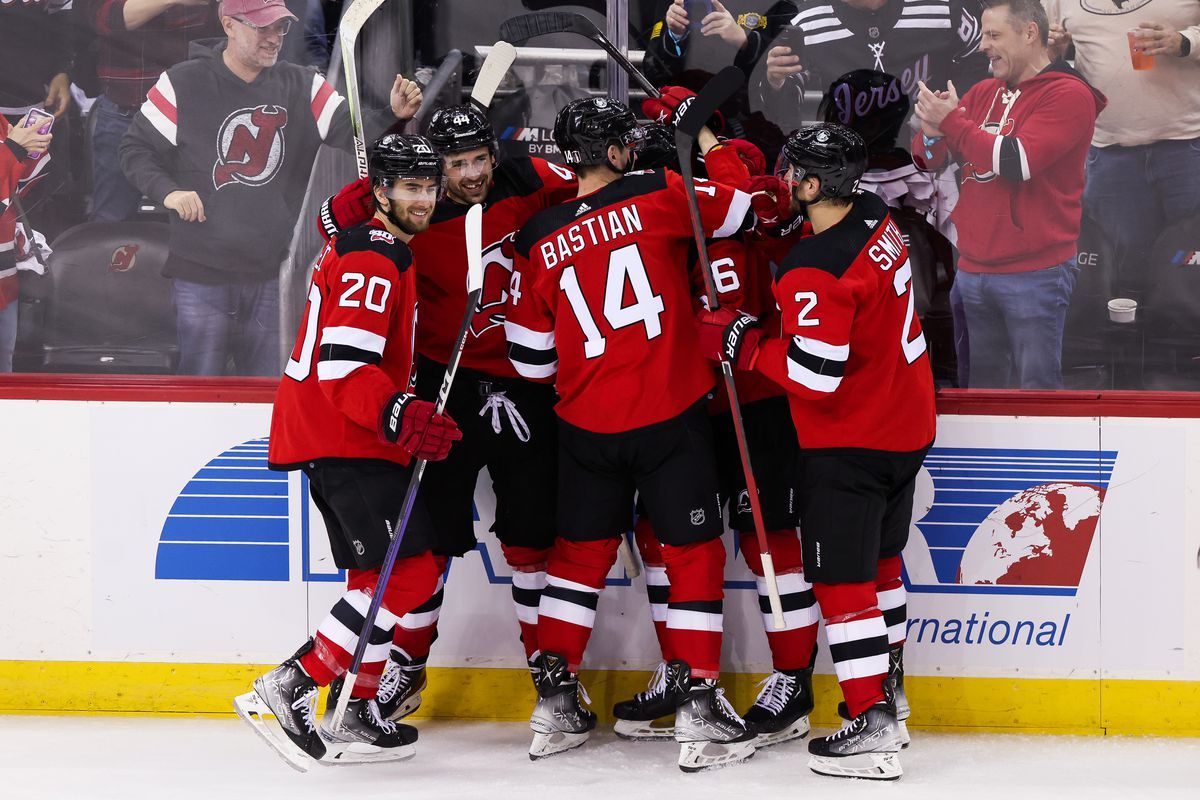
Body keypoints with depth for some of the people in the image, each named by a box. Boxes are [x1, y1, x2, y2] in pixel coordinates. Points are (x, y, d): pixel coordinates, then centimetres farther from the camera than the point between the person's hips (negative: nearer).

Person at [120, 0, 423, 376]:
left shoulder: (302, 87, 5)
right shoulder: (184, 85, -4)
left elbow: (355, 136, -2)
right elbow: (136, 148, 4)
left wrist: (394, 116, -21)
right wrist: (167, 191, -12)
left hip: (271, 276, 3)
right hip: (201, 273, -3)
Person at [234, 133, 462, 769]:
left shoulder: (376, 247, 17)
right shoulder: (374, 258, -16)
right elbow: (341, 366, -26)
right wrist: (401, 417, -37)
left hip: (338, 435, 11)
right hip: (341, 438, -11)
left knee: (384, 572, 15)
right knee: (410, 569, -14)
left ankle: (352, 713, 18)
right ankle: (290, 687, -17)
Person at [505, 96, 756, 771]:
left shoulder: (538, 242, 2)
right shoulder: (656, 196, -9)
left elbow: (530, 357, 7)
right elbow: (738, 203, 0)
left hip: (587, 425, 4)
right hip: (672, 413, -3)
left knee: (582, 552, 18)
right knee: (695, 554, 4)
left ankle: (556, 703, 16)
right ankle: (700, 710, -1)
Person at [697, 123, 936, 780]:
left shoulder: (816, 275, -27)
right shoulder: (874, 216, 0)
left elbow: (814, 374, -28)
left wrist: (740, 343, -15)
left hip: (849, 444, -9)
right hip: (908, 424, 9)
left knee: (842, 577, -4)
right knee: (877, 559, 23)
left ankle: (871, 729, -6)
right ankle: (885, 691, 37)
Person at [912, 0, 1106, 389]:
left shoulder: (1069, 94, -7)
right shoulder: (983, 92, 13)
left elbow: (1017, 161, -17)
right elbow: (929, 160, 15)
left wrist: (952, 121, -10)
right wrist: (932, 133, -8)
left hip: (1036, 274, -6)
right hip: (972, 270, 6)